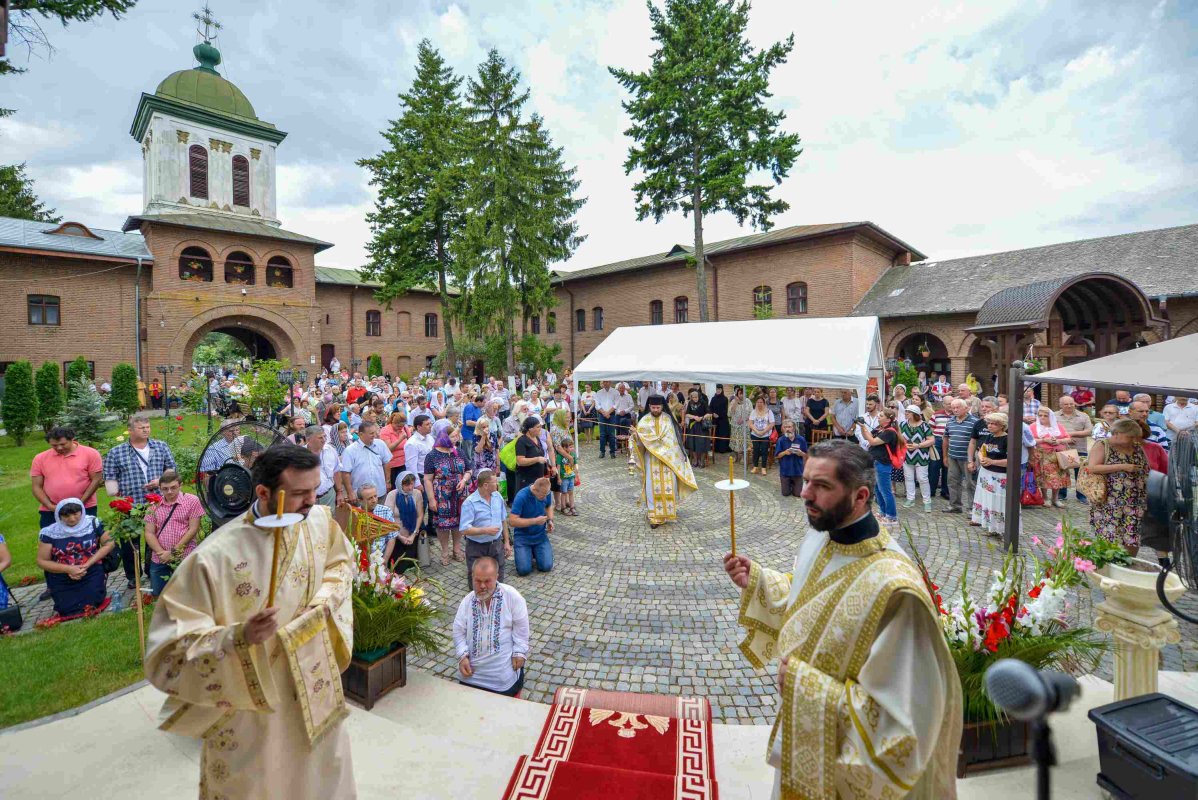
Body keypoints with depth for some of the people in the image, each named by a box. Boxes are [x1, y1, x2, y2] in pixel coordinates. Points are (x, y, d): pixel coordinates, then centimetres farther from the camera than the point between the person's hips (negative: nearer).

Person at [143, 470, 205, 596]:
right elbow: (149, 533, 4)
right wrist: (161, 552, -11)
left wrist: (174, 552, -13)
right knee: (157, 594, 11)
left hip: (184, 558, -4)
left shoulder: (192, 501, -5)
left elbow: (193, 530, -8)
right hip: (159, 560, 4)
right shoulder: (154, 505, 6)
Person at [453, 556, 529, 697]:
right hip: (472, 669, 3)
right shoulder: (467, 601, -1)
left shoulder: (511, 596, -12)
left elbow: (521, 626, -8)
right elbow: (459, 631, 3)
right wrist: (463, 656, -8)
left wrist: (520, 652, -11)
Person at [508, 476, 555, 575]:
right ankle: (527, 553, 18)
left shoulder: (546, 493, -8)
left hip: (540, 536, 4)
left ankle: (535, 552, 22)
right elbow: (512, 521, -25)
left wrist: (550, 520, -4)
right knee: (524, 569, -14)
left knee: (546, 566, -9)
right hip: (522, 536, -3)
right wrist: (535, 521, -27)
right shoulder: (521, 496, -24)